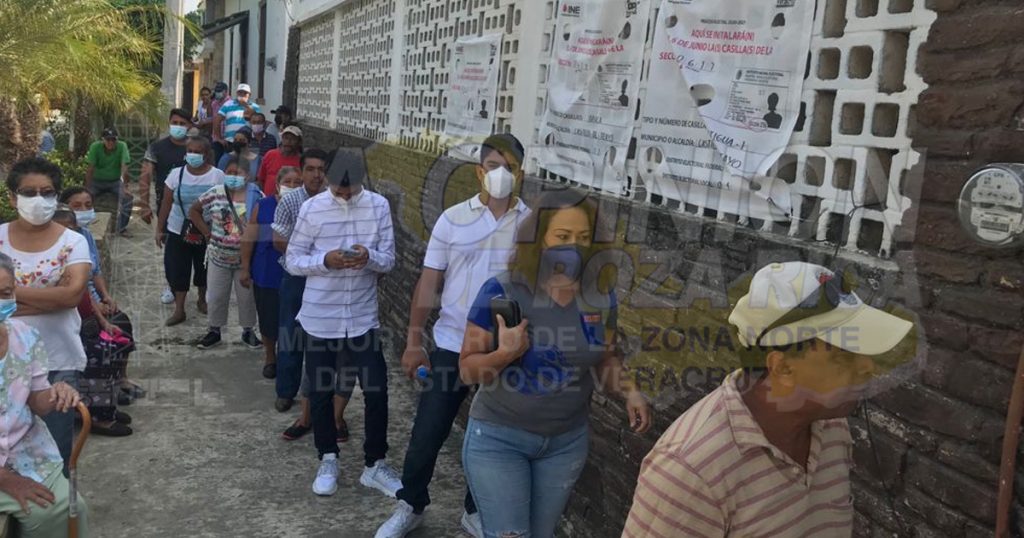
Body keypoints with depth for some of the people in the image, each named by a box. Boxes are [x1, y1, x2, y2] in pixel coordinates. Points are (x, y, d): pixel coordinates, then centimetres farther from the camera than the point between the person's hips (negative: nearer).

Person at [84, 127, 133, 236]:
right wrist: (87, 189, -20)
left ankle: (122, 228, -9)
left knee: (127, 197, -24)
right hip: (97, 181, 1)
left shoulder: (122, 146, -19)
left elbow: (124, 167, -25)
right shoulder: (95, 146, -18)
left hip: (115, 181, 0)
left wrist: (124, 187, -32)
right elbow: (90, 168, -18)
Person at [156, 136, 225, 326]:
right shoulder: (176, 174, -3)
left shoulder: (217, 176, -8)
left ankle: (202, 299, 39)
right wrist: (159, 229, 5)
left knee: (204, 268, 15)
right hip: (178, 232, 1)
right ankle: (179, 309, 12)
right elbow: (166, 204, 2)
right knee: (176, 269, 2)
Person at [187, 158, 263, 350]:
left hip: (246, 258, -1)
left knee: (247, 297, 10)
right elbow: (194, 211, 5)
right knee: (216, 296, 12)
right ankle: (214, 331, 29)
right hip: (219, 256, 1)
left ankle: (248, 331, 28)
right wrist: (207, 233, -1)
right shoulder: (215, 193, -5)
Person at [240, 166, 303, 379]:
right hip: (267, 274, 1)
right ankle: (270, 357, 35)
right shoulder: (263, 206, -3)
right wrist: (245, 268, 2)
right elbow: (249, 238, 2)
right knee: (268, 319, 13)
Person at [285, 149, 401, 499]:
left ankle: (375, 465, 20)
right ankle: (328, 461, 30)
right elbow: (292, 260, -3)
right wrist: (324, 261, -22)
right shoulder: (312, 208, -7)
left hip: (362, 318, 1)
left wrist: (370, 257, -24)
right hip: (320, 318, -1)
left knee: (377, 391, 2)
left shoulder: (379, 206, -3)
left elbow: (389, 260, -1)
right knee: (320, 392, 10)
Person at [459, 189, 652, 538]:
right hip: (498, 436, -4)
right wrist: (504, 354, -32)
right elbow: (467, 369, -13)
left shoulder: (602, 297, -7)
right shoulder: (500, 292, -18)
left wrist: (629, 392, -11)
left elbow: (606, 358, 8)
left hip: (568, 440, 4)